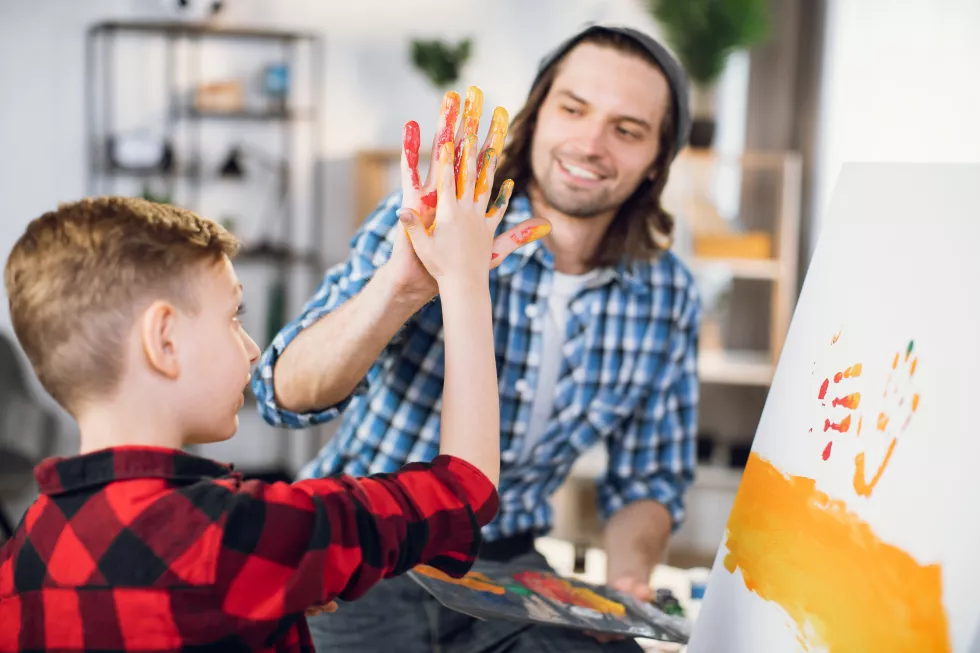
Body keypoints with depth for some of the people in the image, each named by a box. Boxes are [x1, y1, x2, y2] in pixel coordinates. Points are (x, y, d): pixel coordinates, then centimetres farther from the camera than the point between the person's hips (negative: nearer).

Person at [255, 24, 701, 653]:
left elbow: (649, 480, 7)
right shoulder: (428, 223, -14)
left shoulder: (669, 297, -5)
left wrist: (628, 575, -13)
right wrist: (404, 286, -39)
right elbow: (288, 394, -23)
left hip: (505, 564, 3)